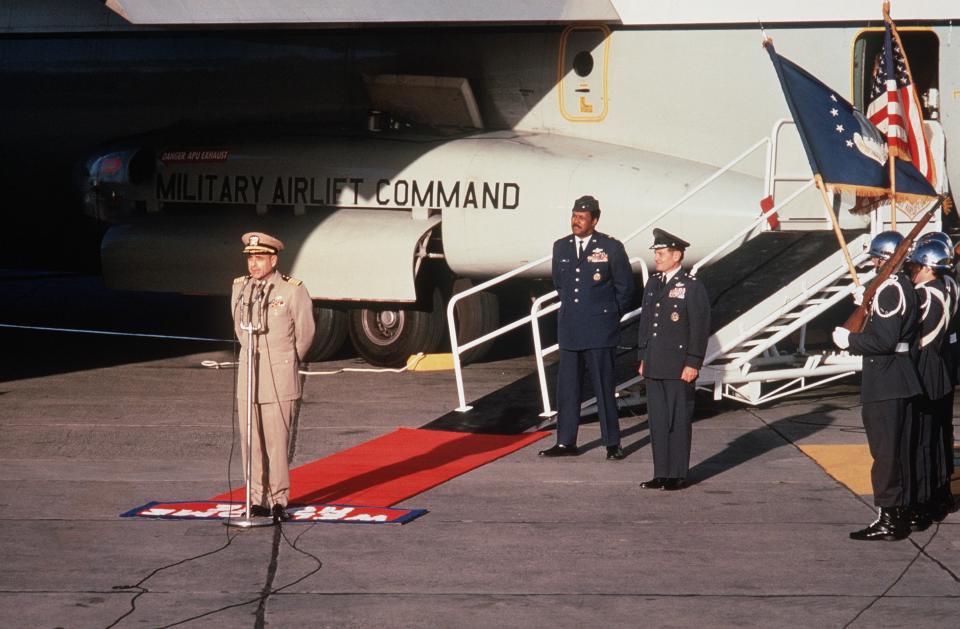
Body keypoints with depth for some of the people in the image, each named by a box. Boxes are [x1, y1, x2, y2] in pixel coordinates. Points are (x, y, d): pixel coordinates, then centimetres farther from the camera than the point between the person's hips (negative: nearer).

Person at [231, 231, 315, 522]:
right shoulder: (240, 287, 7)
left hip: (280, 378, -4)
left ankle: (278, 501, 3)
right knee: (250, 441, 4)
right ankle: (258, 500, 12)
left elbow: (305, 333, 5)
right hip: (248, 375, 4)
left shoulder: (293, 291, -7)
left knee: (277, 442, -6)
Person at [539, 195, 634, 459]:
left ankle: (612, 444, 6)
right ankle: (566, 442, 13)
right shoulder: (561, 247, 9)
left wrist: (611, 316, 5)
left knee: (603, 386, -1)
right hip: (569, 329, 5)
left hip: (599, 329, -5)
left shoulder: (611, 248, -5)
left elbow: (625, 287, 1)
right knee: (567, 386, 6)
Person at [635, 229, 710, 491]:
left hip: (679, 367, -7)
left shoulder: (692, 287, -8)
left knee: (679, 420, 0)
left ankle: (678, 475, 6)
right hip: (654, 366, 7)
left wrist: (693, 363, -14)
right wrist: (643, 359, 15)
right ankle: (661, 473, 15)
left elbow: (700, 327, -10)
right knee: (657, 420, 9)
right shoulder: (652, 284, 12)